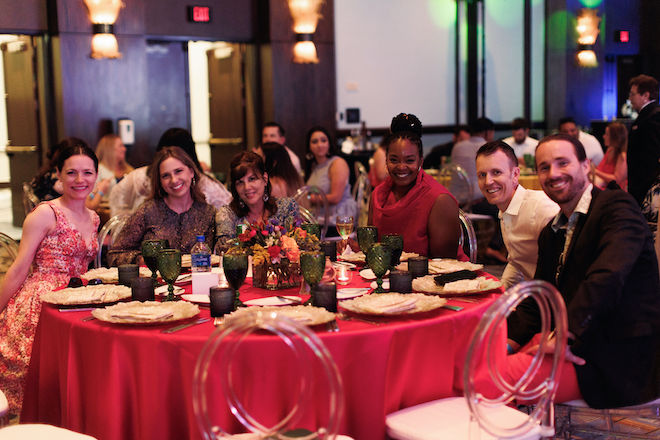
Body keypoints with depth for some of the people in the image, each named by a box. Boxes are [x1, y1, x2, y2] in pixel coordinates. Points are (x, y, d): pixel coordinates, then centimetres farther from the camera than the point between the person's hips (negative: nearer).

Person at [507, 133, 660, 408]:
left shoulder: (616, 205, -9)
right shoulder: (551, 233, 19)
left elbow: (608, 277, -24)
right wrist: (508, 343, -1)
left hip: (620, 358, -8)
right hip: (577, 346, 8)